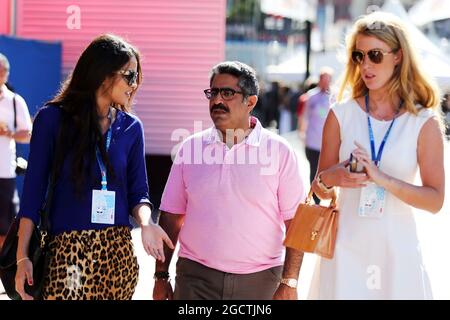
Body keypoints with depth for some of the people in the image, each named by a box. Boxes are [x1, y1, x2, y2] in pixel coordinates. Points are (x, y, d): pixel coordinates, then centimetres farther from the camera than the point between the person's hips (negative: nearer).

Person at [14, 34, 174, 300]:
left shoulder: (131, 127, 9)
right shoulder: (53, 119, -1)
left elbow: (138, 193, 11)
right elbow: (34, 189, -1)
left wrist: (145, 223, -13)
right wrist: (23, 257, -7)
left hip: (120, 251, 4)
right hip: (68, 248, -4)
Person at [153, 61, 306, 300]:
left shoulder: (279, 151, -3)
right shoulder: (191, 147, 5)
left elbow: (295, 222, -3)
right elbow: (171, 216, 8)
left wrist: (289, 283, -8)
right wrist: (161, 276, 6)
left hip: (258, 280, -1)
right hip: (196, 278, 1)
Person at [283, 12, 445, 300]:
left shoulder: (425, 122, -2)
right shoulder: (342, 115, 2)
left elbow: (435, 200, -6)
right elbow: (321, 189, 8)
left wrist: (383, 179, -19)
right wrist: (329, 180, -15)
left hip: (397, 248, -1)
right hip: (346, 245, 1)